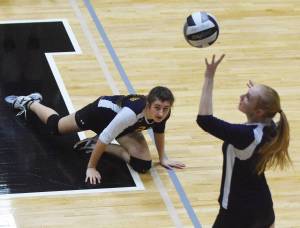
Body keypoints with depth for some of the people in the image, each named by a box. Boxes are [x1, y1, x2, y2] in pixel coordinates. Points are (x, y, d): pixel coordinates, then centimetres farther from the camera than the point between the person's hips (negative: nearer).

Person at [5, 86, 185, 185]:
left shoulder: (163, 113, -31)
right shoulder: (131, 113, -50)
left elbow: (159, 131, -5)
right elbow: (105, 137, -38)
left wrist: (163, 158, 1)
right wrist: (91, 168, -31)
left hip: (126, 127, 5)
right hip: (101, 111, -5)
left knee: (143, 165, -10)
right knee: (55, 126, 21)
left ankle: (99, 147, 12)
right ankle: (29, 103, 54)